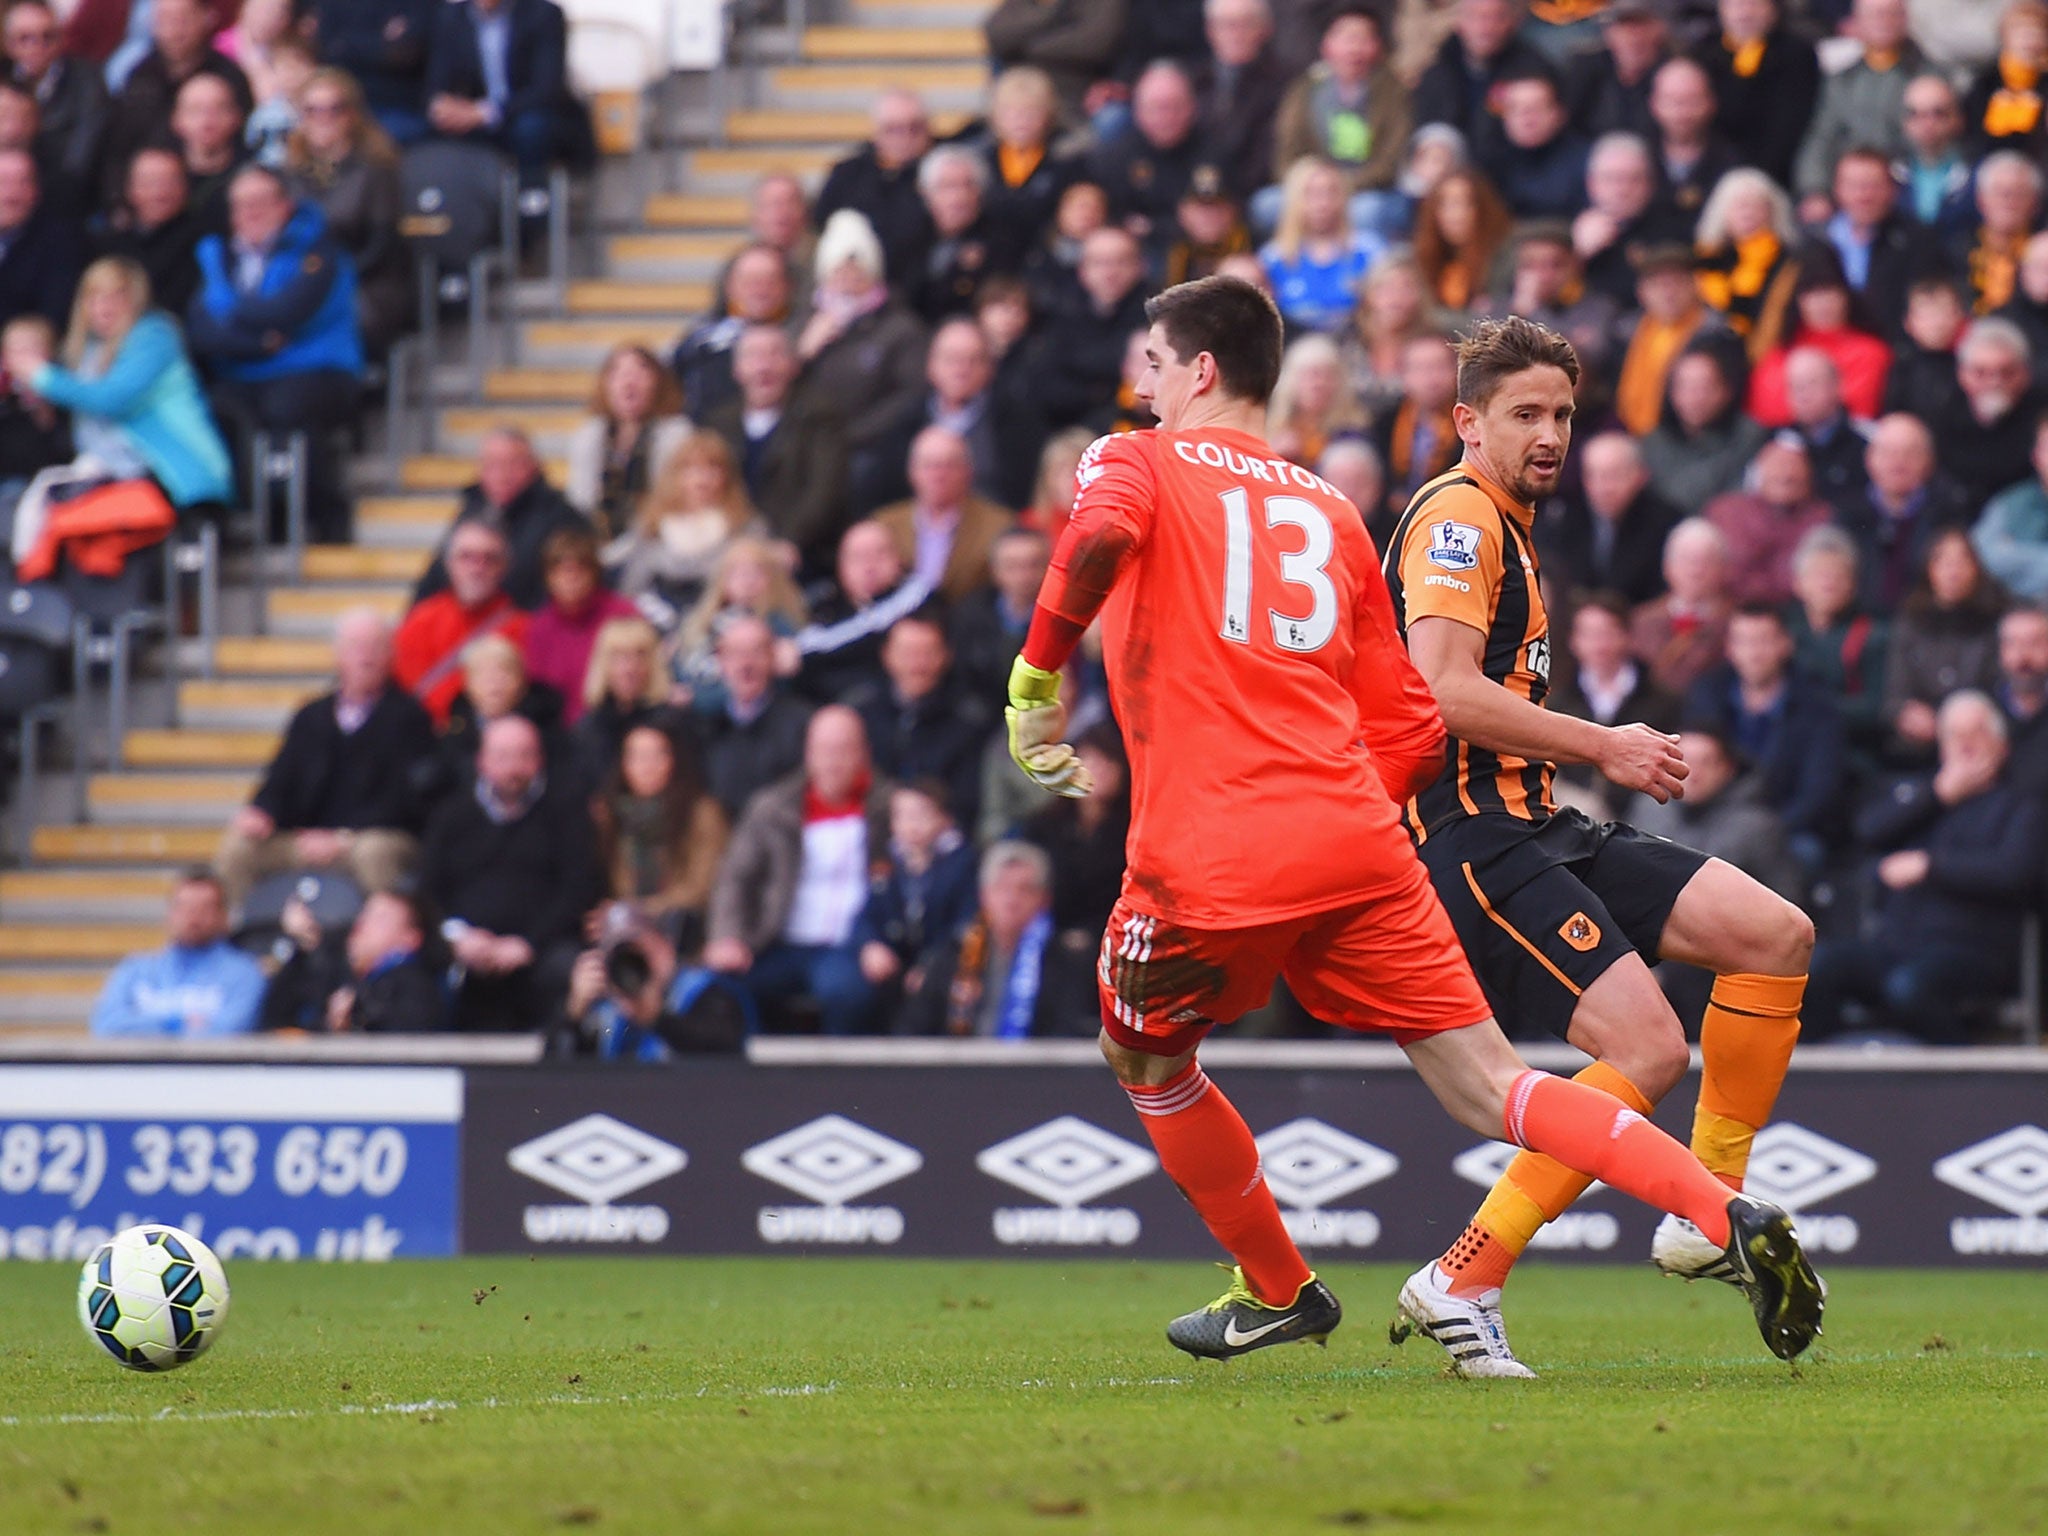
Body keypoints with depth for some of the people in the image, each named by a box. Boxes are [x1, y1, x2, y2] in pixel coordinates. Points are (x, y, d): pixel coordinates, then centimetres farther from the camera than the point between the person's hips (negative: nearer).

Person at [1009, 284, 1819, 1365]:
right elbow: (1409, 726, 19)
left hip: (1206, 859, -4)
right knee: (1489, 1086, -1)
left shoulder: (1134, 462, 9)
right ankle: (1727, 1215, -18)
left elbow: (1099, 536, -18)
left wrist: (1036, 679, -7)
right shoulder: (1330, 512, 23)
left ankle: (1277, 1290, 31)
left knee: (1142, 1055, 24)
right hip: (1358, 841, 4)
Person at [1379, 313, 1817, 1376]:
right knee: (1648, 1048, -21)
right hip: (1471, 838, -10)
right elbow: (1444, 690, -22)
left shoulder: (1507, 529, 24)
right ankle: (1460, 1285, -16)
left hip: (1533, 830, 10)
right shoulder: (1457, 514, -10)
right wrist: (1602, 747, -14)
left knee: (1775, 934, 1)